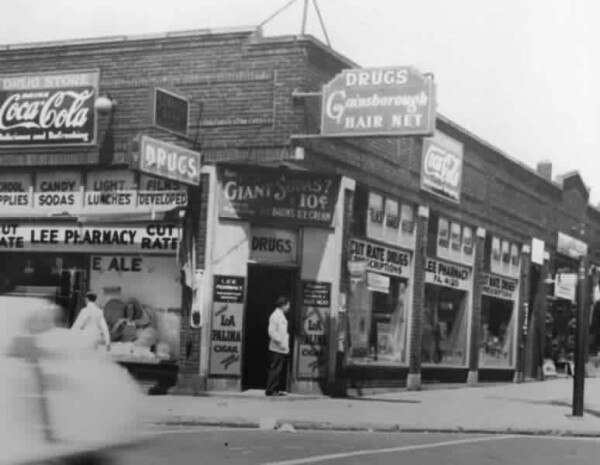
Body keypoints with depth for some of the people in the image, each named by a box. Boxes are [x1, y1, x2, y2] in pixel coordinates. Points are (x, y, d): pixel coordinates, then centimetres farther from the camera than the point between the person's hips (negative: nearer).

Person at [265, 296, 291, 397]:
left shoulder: (281, 316, 18)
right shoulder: (276, 315, -12)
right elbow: (272, 331, -19)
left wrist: (286, 345, 18)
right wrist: (279, 342, -20)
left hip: (282, 349, 9)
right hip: (277, 349, -9)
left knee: (278, 370, 10)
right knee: (275, 369, -8)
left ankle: (275, 390, 14)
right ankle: (270, 390, -6)